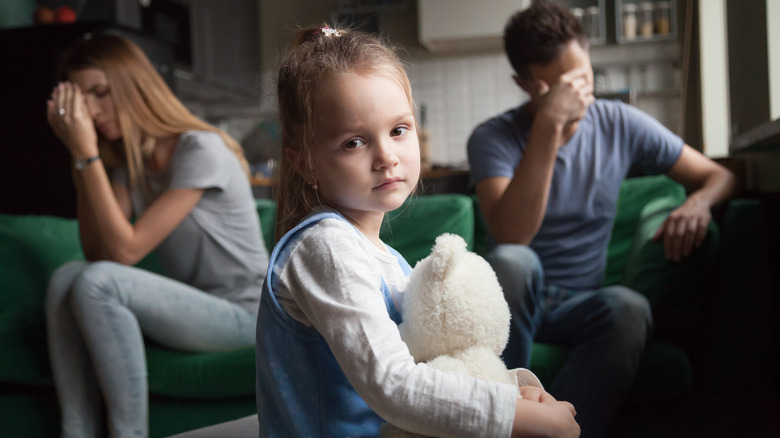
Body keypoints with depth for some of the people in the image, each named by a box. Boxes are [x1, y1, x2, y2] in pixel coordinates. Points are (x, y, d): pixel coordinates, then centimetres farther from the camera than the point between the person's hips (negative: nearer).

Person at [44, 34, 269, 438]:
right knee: (66, 278, -15)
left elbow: (125, 250, -22)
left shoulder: (200, 150, -17)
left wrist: (87, 153, -22)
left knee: (96, 284, -26)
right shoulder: (127, 160, 8)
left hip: (240, 311, -7)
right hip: (188, 305, 7)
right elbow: (97, 252, -2)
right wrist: (80, 157, -5)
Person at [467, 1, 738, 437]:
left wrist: (698, 202, -16)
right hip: (513, 300, -2)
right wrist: (548, 126, -29)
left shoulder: (620, 124, 2)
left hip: (580, 302, 2)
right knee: (511, 262, -36)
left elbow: (720, 175, 9)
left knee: (629, 307, -32)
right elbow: (510, 237, -26)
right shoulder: (493, 138, -8)